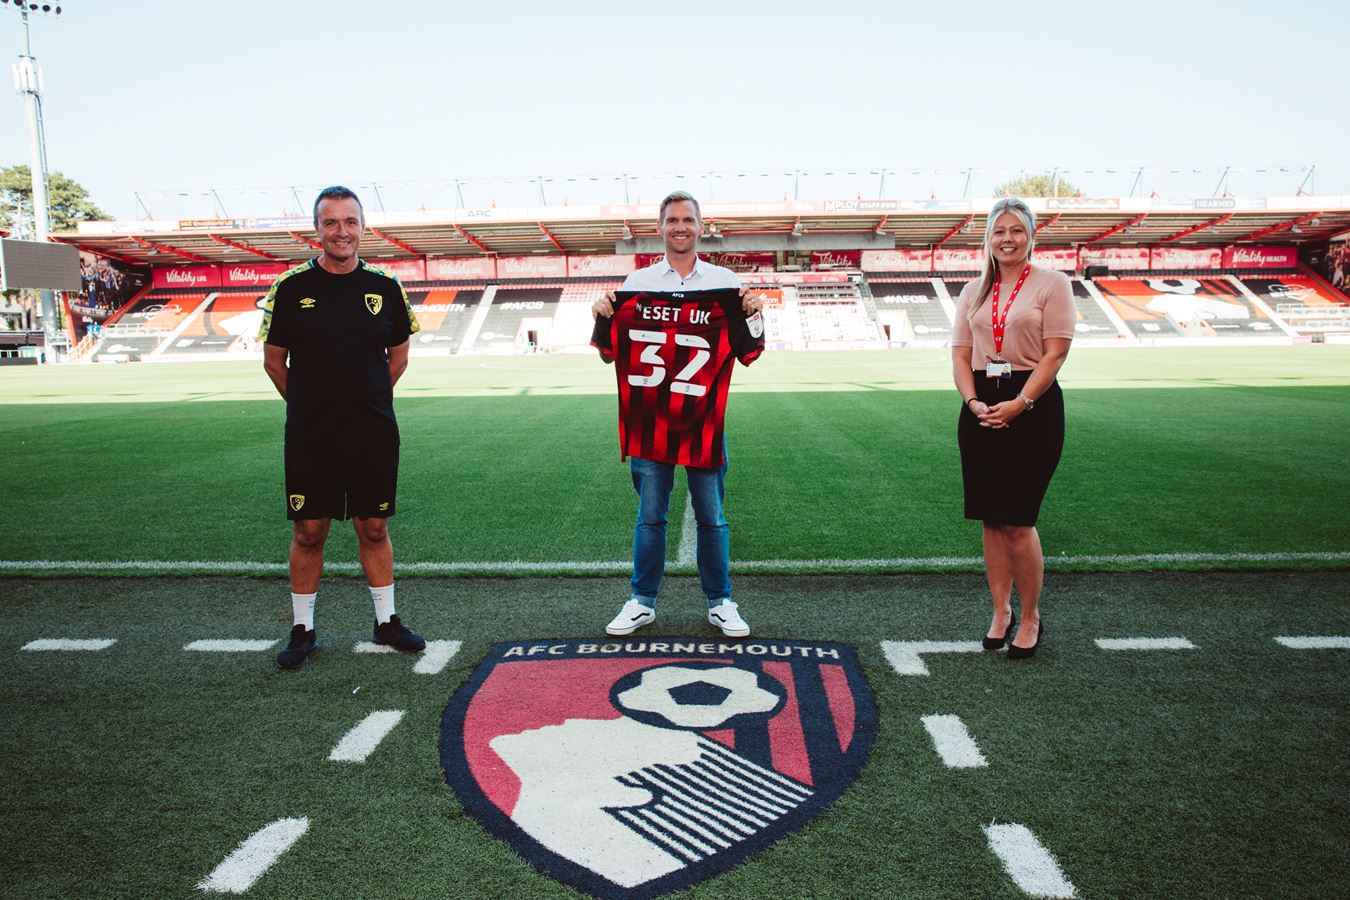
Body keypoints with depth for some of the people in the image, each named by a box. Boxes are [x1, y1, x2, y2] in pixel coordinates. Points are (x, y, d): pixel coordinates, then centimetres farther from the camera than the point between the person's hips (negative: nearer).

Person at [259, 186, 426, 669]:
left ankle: (386, 621, 24)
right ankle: (303, 629, 21)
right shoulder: (291, 288, -2)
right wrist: (310, 407, 7)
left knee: (374, 529, 9)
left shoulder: (385, 288, 2)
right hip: (309, 436, -1)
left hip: (374, 434, 1)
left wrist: (365, 402, 11)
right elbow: (273, 360, 7)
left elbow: (398, 357, 13)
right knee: (308, 532, 5)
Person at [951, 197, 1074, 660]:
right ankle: (1001, 612, 19)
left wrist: (1018, 404, -17)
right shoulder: (974, 291, 14)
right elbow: (961, 354, 9)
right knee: (991, 520, 7)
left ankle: (1031, 618, 12)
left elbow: (1055, 353, -7)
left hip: (1032, 407, -4)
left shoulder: (1051, 283, 0)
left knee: (1017, 520, -6)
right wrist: (973, 402, -8)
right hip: (982, 408, 5)